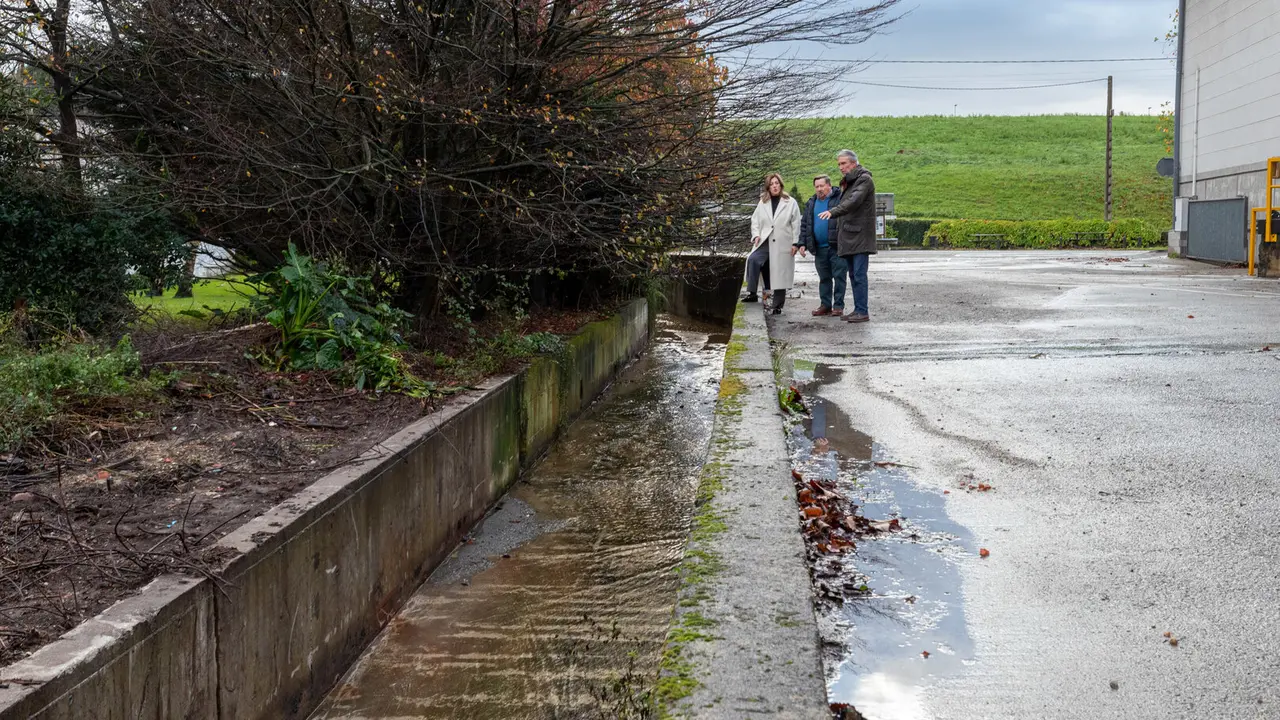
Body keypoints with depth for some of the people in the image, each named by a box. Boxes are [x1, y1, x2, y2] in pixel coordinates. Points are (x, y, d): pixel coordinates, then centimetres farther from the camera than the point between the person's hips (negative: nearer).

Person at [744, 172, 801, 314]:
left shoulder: (790, 203, 2)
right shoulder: (763, 203, 12)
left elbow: (796, 225, 1)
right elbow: (755, 220, 15)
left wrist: (795, 243, -4)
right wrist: (756, 235, -2)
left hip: (782, 244, -2)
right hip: (765, 242, 2)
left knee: (780, 274, 0)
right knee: (753, 260, -25)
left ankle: (777, 305, 11)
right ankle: (752, 293, -21)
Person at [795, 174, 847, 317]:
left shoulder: (840, 198, -5)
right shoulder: (811, 203, 14)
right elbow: (804, 224, 17)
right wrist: (802, 243, 8)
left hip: (837, 246, -6)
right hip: (819, 248, 6)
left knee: (839, 276, -2)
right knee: (824, 278, 11)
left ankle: (838, 306, 2)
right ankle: (825, 305, 18)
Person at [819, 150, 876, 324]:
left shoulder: (864, 179, -8)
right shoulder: (846, 183, 21)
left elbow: (853, 201, -23)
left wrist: (833, 212, -34)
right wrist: (839, 234, 14)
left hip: (860, 236, -9)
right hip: (848, 237, 9)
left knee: (859, 274, -11)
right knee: (853, 275, 10)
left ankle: (862, 311, -10)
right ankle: (858, 309, 15)